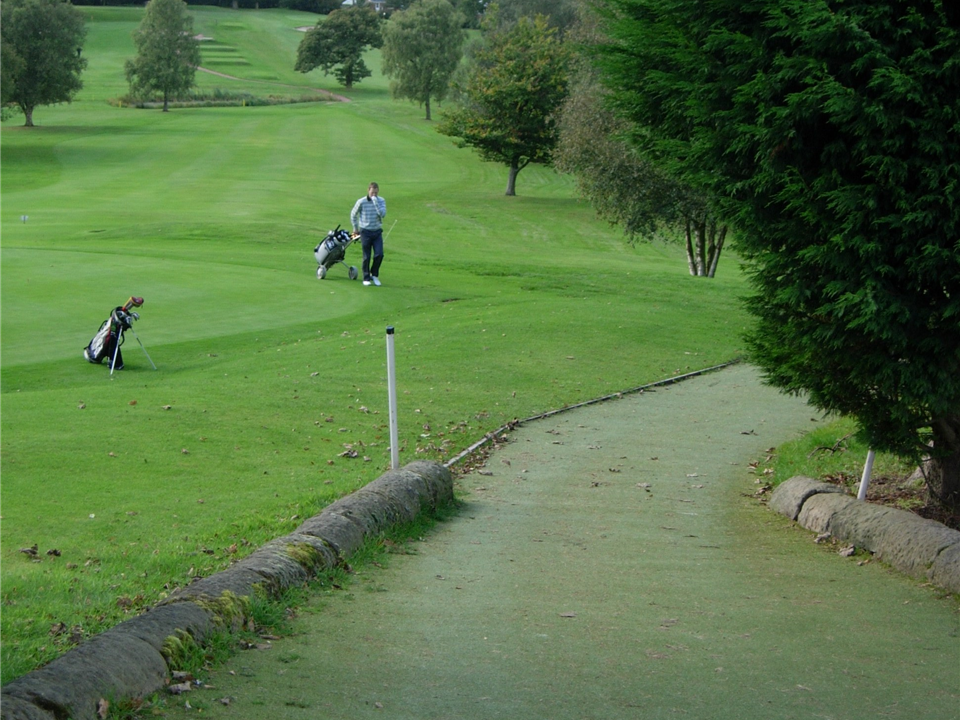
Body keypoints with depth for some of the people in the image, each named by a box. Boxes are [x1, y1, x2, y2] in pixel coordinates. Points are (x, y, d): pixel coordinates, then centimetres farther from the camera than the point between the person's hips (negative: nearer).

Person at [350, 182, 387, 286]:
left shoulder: (381, 201, -2)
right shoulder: (361, 202, -8)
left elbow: (383, 214, -18)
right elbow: (353, 215, 6)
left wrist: (375, 201, -21)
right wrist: (355, 229, 11)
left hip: (377, 231, 2)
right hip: (365, 232, -2)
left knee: (379, 254, -9)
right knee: (366, 257, 2)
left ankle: (374, 275, 12)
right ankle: (366, 278, 15)